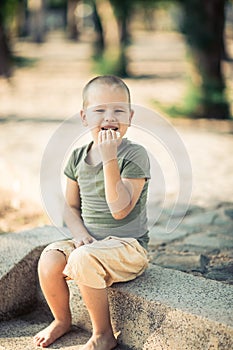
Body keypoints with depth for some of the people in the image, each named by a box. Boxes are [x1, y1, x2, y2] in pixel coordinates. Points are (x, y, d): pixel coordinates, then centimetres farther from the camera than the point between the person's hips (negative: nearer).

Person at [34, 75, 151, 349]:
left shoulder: (135, 155, -13)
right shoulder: (78, 157, 5)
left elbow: (120, 209, -24)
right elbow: (71, 206, 13)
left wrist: (109, 160, -29)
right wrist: (79, 232, -7)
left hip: (127, 245, -6)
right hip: (90, 242, 6)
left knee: (82, 260, -32)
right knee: (49, 260, -18)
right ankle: (61, 320, 13)